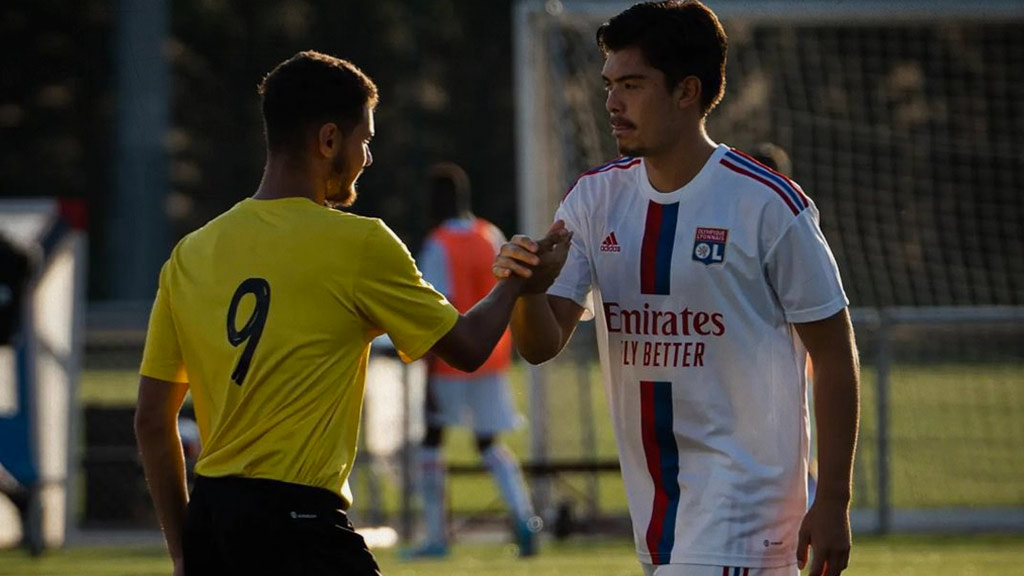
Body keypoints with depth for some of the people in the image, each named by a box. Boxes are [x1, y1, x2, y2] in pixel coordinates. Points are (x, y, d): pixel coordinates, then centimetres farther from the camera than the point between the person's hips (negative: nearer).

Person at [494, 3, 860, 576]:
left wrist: (833, 502, -9)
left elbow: (834, 354, -6)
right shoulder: (595, 199, 6)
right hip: (653, 505, 6)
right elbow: (542, 345, 1)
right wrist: (525, 289, -23)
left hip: (742, 501, -6)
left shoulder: (768, 204, -10)